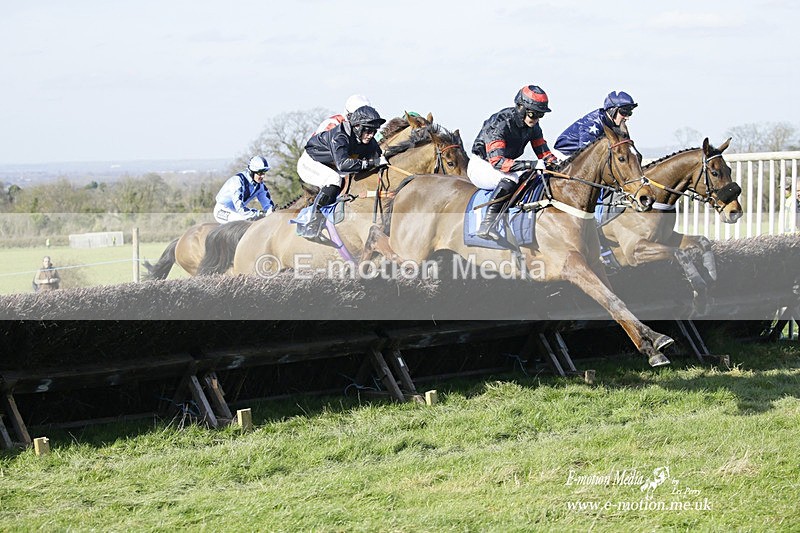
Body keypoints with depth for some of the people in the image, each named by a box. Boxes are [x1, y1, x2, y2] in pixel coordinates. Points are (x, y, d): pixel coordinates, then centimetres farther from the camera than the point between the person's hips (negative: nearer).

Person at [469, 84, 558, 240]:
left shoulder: (533, 126, -4)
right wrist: (530, 165, -45)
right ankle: (486, 225, -41)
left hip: (506, 165, 8)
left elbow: (544, 152, 5)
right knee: (511, 177, -37)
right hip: (481, 165, -8)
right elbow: (497, 161, -38)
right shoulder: (499, 123, -28)